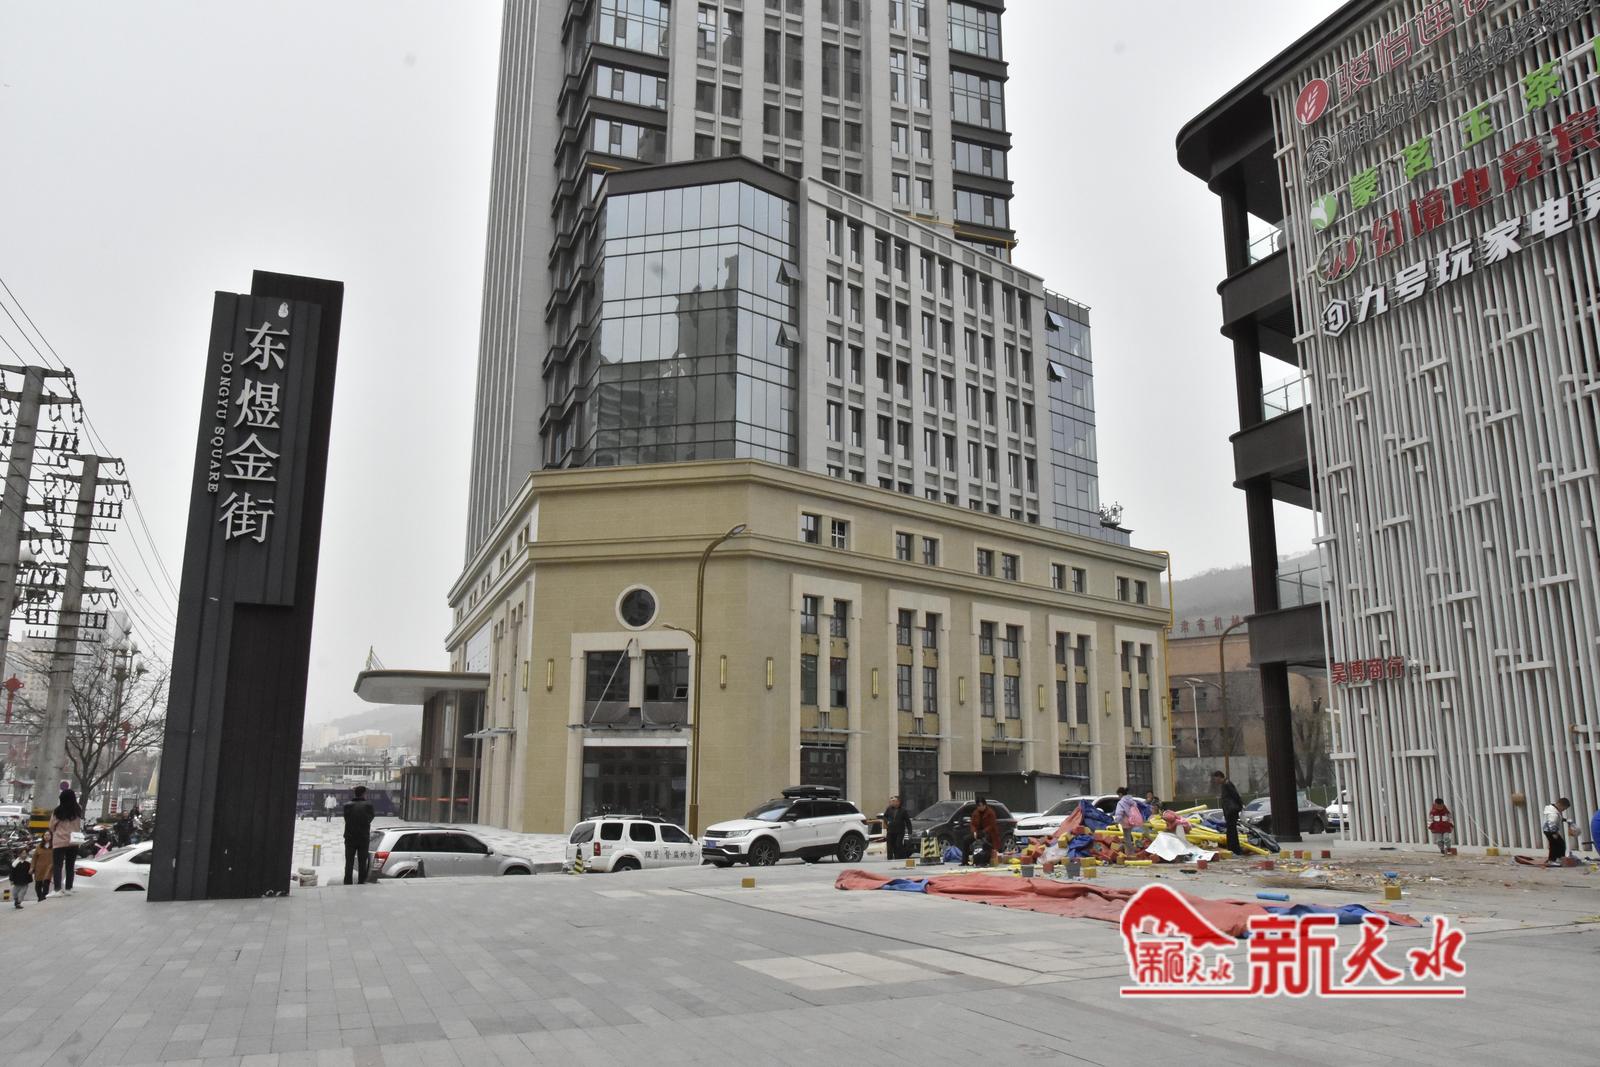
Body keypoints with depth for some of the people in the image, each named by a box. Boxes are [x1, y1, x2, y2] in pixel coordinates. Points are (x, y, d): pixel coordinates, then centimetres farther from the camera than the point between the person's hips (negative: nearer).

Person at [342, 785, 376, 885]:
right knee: (363, 862, 10)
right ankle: (362, 882, 11)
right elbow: (371, 818, -1)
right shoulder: (368, 805, -10)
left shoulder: (347, 806, -6)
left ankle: (347, 882, 11)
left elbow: (346, 819, -1)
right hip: (364, 838, -1)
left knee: (349, 862, 11)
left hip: (350, 838, 1)